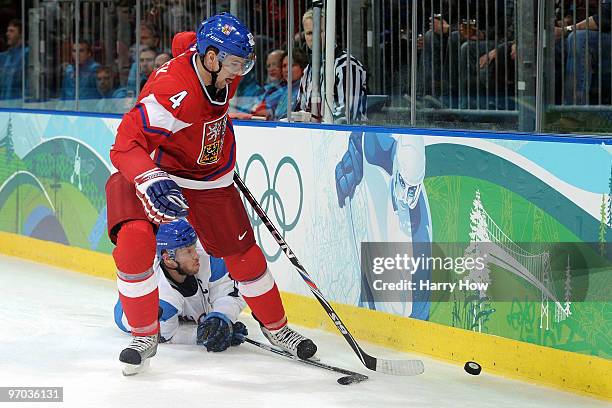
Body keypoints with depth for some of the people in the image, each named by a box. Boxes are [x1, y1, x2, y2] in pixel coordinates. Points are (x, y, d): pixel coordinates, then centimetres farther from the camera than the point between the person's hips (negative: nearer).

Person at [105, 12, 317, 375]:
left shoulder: (222, 70, -12)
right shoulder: (174, 92, -36)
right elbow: (125, 145, -37)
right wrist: (151, 182, -55)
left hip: (209, 175, 6)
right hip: (151, 169, -6)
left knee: (243, 253, 7)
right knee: (134, 243, -27)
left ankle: (276, 327, 28)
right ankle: (145, 336, -9)